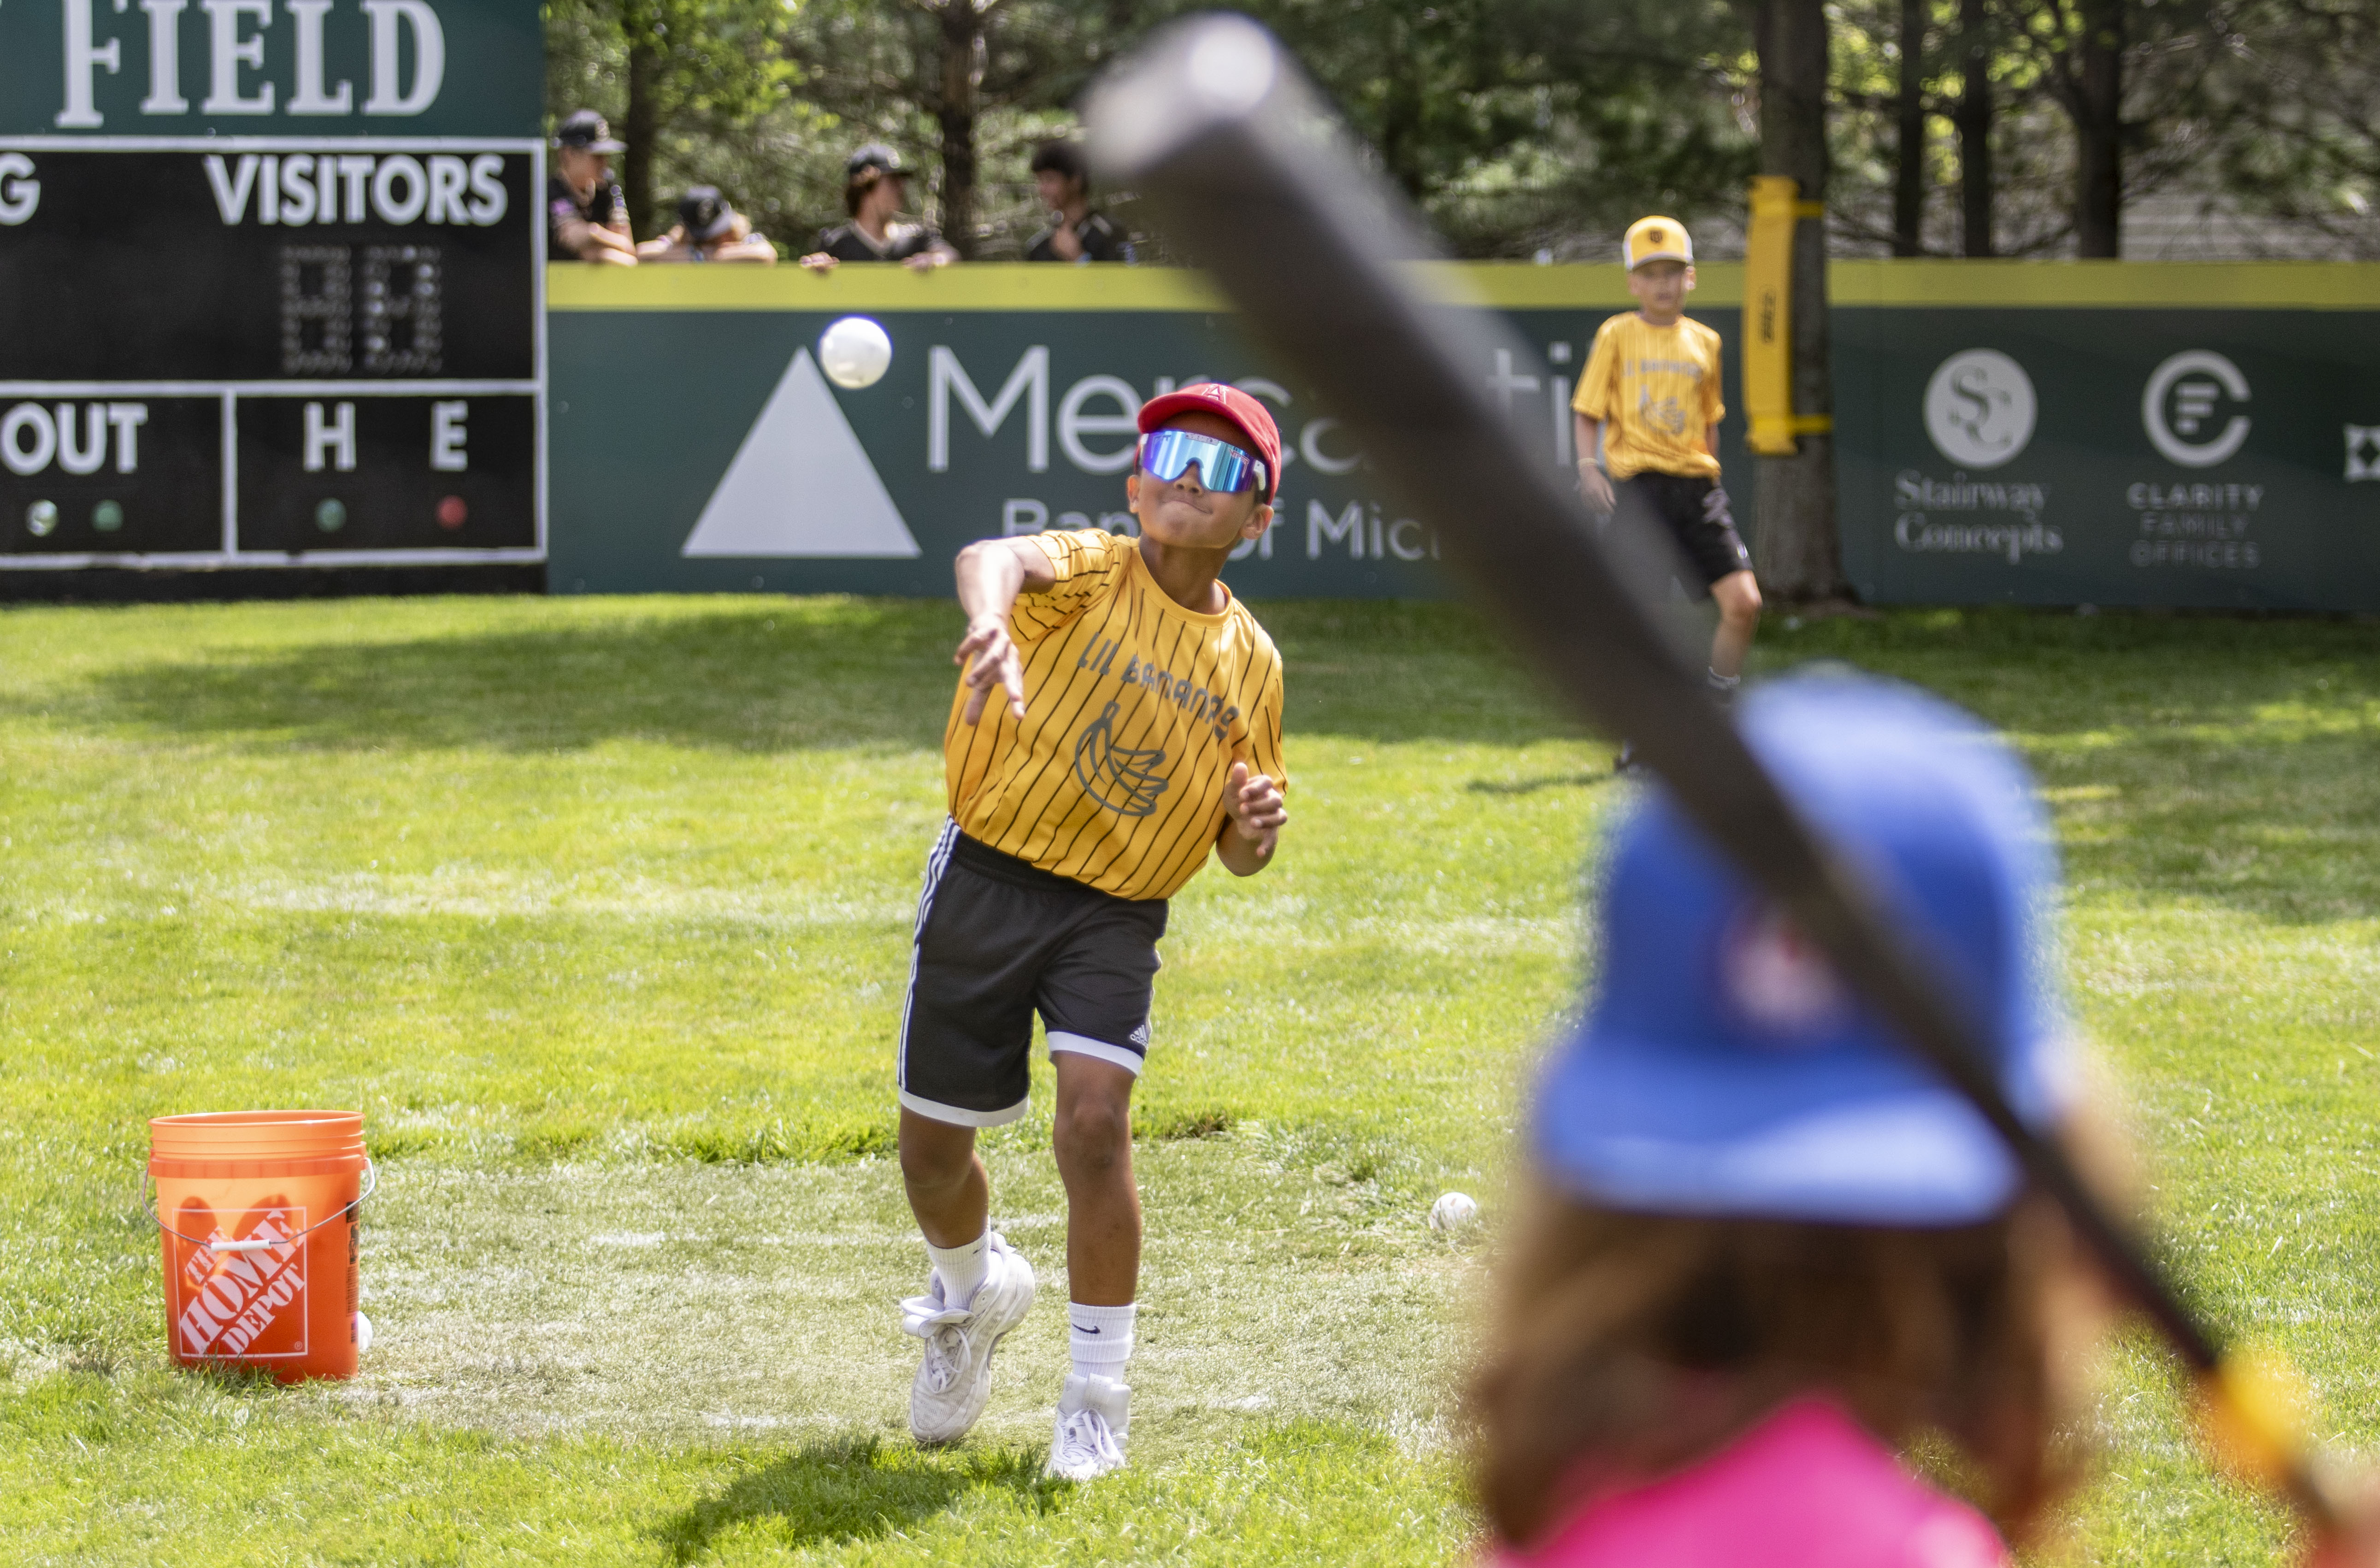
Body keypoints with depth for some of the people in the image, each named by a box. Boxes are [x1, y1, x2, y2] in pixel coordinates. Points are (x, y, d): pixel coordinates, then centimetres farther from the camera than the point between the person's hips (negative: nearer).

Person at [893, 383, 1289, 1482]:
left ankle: (1098, 1395, -4)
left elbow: (1237, 856, 14)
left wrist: (1254, 831, -12)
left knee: (1095, 1122, -20)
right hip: (990, 880, -1)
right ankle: (972, 1291, 43)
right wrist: (992, 622, -57)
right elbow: (993, 557, -33)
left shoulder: (1251, 660, 5)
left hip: (1119, 915, 1)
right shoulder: (1091, 573, -7)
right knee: (932, 1145, 7)